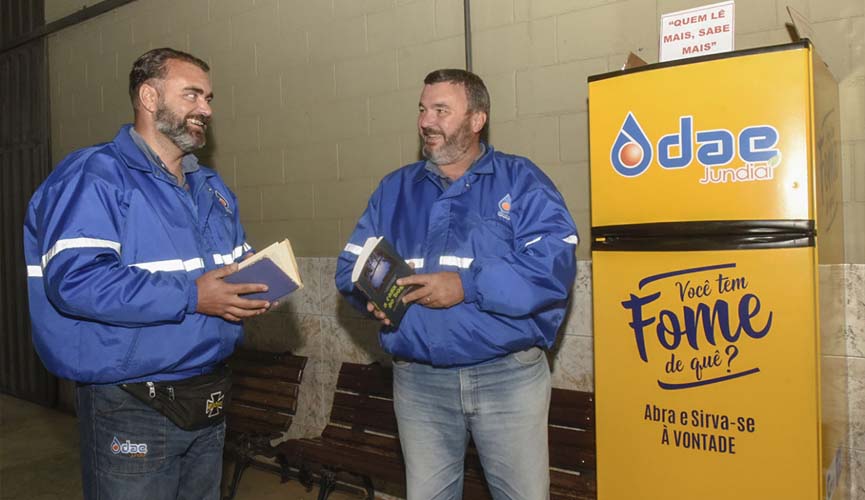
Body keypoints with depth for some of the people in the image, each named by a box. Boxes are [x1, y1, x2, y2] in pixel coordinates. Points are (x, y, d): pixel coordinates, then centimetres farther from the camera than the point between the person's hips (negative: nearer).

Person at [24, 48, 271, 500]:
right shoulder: (93, 175, -12)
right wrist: (190, 297, -25)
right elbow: (73, 279, -24)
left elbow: (239, 263, 20)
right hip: (131, 407, -7)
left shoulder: (211, 187, 13)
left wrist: (255, 287, -5)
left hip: (208, 398, 8)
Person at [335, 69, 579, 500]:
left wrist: (466, 285, -22)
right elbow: (351, 266, 9)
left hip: (508, 375, -3)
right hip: (418, 379, 3)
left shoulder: (520, 180, -2)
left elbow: (554, 263, -16)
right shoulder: (395, 189, 11)